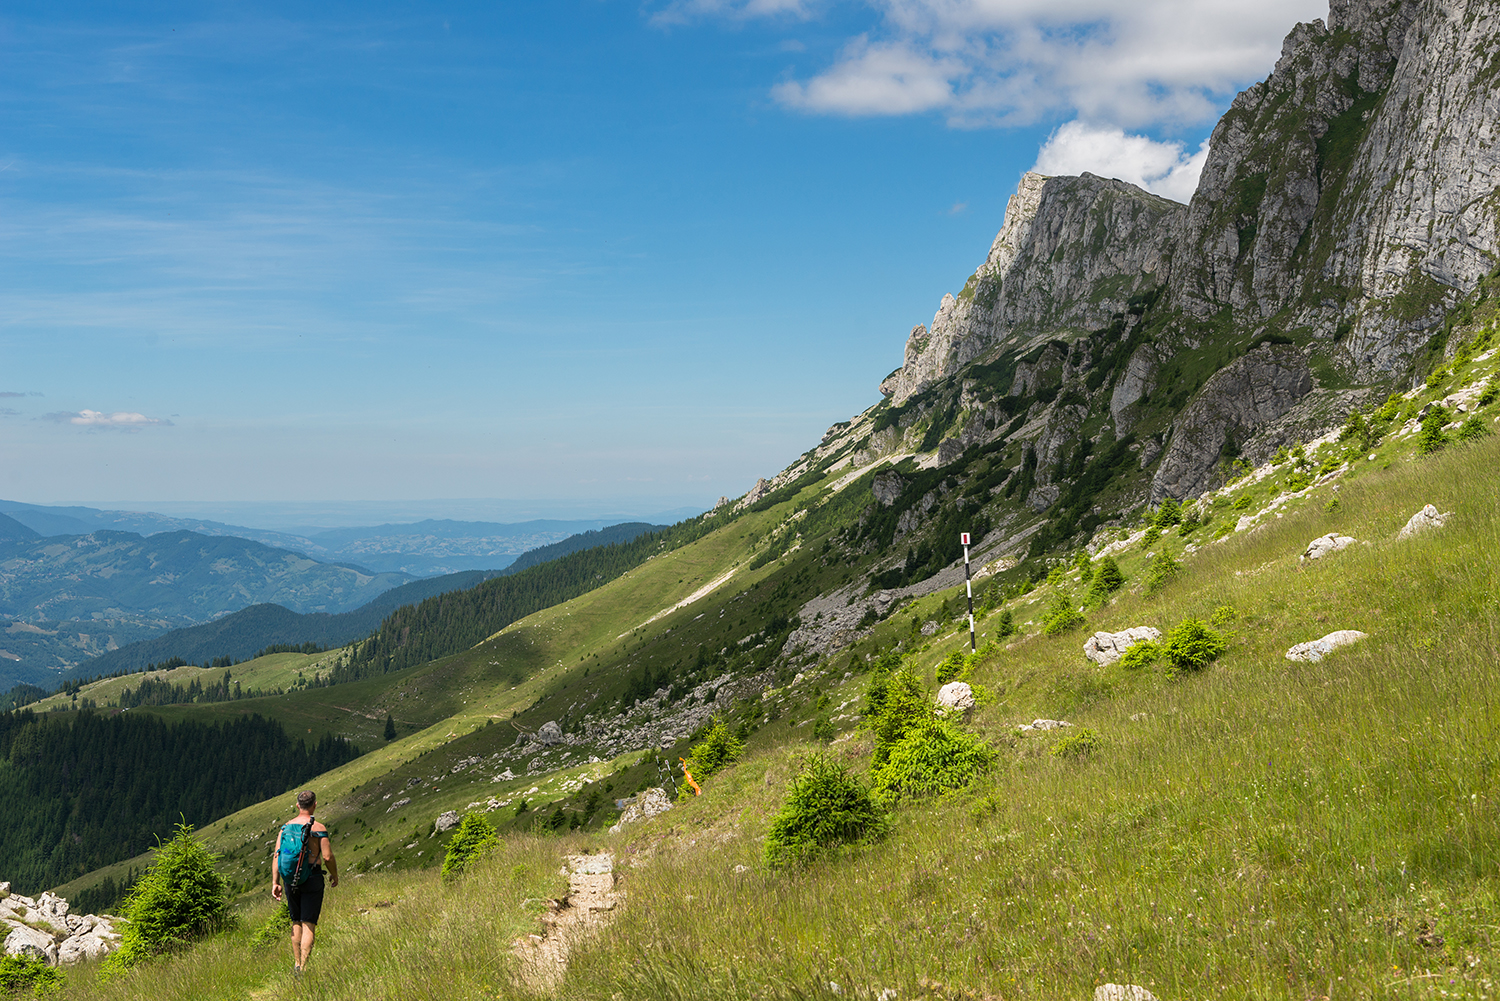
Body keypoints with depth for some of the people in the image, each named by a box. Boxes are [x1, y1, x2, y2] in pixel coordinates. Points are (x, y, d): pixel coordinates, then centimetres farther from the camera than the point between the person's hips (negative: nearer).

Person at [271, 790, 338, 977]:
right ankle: (303, 967, -7)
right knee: (309, 925, -1)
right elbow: (327, 857, -11)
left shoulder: (286, 827, 4)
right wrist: (334, 875, 6)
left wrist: (275, 883, 4)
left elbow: (276, 855, 1)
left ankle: (296, 964, 21)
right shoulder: (318, 828, -8)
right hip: (312, 878, -4)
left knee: (296, 923, 17)